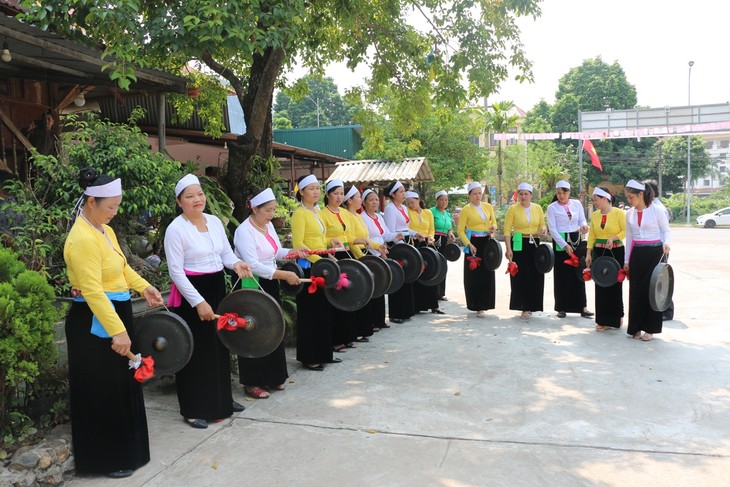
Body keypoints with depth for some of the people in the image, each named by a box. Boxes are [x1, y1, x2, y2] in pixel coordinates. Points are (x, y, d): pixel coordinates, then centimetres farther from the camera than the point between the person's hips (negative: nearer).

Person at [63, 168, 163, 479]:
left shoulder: (104, 230, 7)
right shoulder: (83, 238, -23)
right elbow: (93, 291, -28)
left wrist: (143, 286, 8)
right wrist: (116, 331, -30)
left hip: (115, 313, 10)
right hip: (94, 323, -10)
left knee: (123, 386, 20)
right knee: (103, 393, 3)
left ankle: (124, 450, 37)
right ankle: (107, 460, 20)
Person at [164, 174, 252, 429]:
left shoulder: (215, 221, 5)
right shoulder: (176, 229, -15)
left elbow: (226, 252, 12)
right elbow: (176, 271, -18)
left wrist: (236, 263, -12)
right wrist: (198, 301, -23)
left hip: (217, 288, 7)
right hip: (190, 294, -7)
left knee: (220, 346, 17)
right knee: (196, 351, 0)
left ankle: (222, 399, 34)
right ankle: (193, 410, 14)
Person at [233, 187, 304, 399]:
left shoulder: (268, 226, 7)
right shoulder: (244, 231, -19)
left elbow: (277, 251, 19)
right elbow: (253, 265, -27)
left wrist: (293, 252, -1)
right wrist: (284, 275, -31)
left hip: (269, 284, 8)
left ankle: (272, 378, 28)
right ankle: (252, 383, 14)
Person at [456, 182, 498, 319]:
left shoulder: (488, 207, 8)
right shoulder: (466, 210, -5)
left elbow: (494, 222, 21)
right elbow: (460, 230, -6)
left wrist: (493, 227, -3)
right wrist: (469, 244, -17)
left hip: (487, 242, 4)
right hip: (474, 243, -4)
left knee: (487, 274, 5)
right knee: (475, 275, -4)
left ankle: (484, 304, 18)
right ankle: (477, 306, 3)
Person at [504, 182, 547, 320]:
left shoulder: (538, 208, 8)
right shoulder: (513, 209, -3)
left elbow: (542, 225, 17)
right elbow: (507, 230, -6)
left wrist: (543, 230, -8)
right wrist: (508, 249, -14)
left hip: (534, 244, 3)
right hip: (519, 245, -3)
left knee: (535, 276, 3)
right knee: (521, 276, -3)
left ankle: (530, 305, 20)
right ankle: (524, 308, 6)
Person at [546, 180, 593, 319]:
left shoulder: (577, 203, 6)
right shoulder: (552, 207, -3)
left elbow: (582, 221, 7)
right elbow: (552, 229, -7)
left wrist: (583, 226, -18)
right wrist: (565, 245, -15)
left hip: (576, 241, 2)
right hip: (560, 242, -2)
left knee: (578, 273, 2)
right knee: (561, 275, 2)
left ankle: (582, 307, 7)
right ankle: (562, 307, 10)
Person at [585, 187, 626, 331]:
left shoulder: (619, 213, -7)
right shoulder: (594, 215, 8)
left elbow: (626, 231, -9)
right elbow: (591, 235, 9)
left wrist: (613, 237, -21)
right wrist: (589, 254, 5)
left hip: (616, 253, -4)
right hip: (599, 252, 4)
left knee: (615, 284, 4)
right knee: (600, 285, 5)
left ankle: (616, 317, 21)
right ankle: (603, 320, 14)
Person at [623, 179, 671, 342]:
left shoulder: (657, 210, -8)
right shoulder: (629, 214, 6)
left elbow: (666, 231, -1)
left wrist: (666, 243, -23)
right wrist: (626, 260, 13)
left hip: (655, 253, -4)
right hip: (637, 254, 4)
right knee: (636, 290, 5)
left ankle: (650, 328, 10)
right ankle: (637, 327, 16)